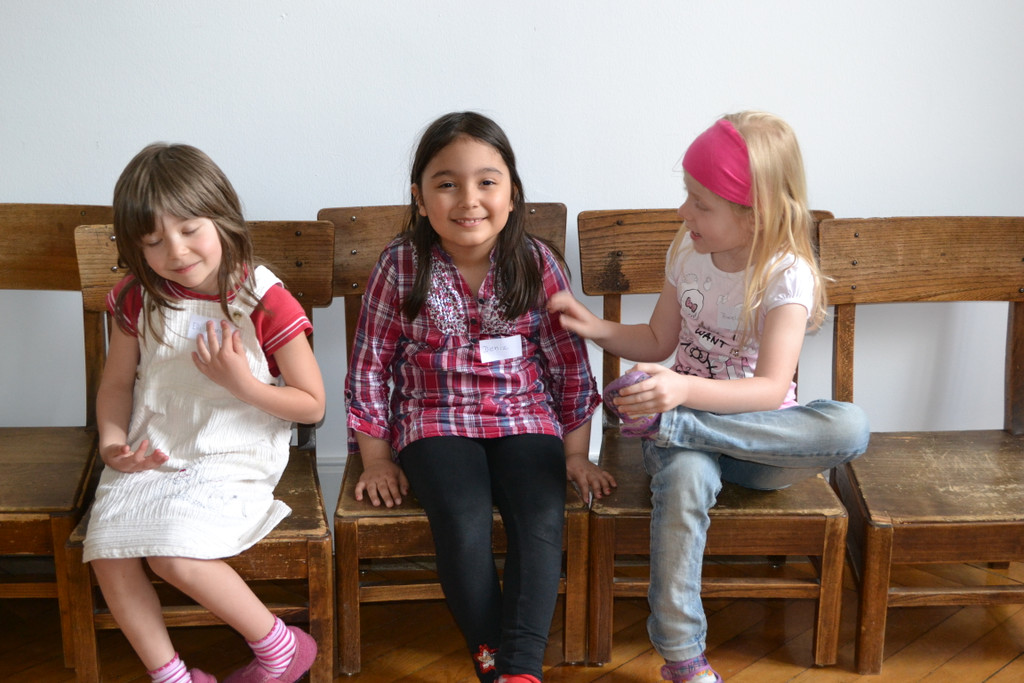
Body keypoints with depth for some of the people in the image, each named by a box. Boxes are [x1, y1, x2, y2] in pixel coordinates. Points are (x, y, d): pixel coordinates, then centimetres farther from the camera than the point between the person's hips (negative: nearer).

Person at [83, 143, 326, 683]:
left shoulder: (264, 302, -11)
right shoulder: (138, 300, 2)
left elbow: (312, 405, -7)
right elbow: (116, 383, 14)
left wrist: (240, 381, -21)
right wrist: (112, 441, -6)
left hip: (233, 458, -5)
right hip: (148, 456, 5)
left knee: (172, 553, -25)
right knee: (109, 553, -16)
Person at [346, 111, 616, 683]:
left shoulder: (537, 265, -2)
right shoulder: (402, 267, -5)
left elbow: (570, 362, 6)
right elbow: (371, 363, 3)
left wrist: (576, 453, 6)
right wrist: (376, 458, 3)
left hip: (525, 417, 1)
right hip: (435, 420, -1)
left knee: (543, 522, -25)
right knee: (464, 526, -27)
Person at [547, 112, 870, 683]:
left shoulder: (786, 275, -14)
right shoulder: (689, 251, 2)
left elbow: (772, 388, -25)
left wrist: (684, 390, -41)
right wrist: (600, 330, -4)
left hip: (761, 434, -2)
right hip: (689, 423, 2)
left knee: (851, 427, -34)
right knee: (685, 476, -36)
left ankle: (664, 426, -32)